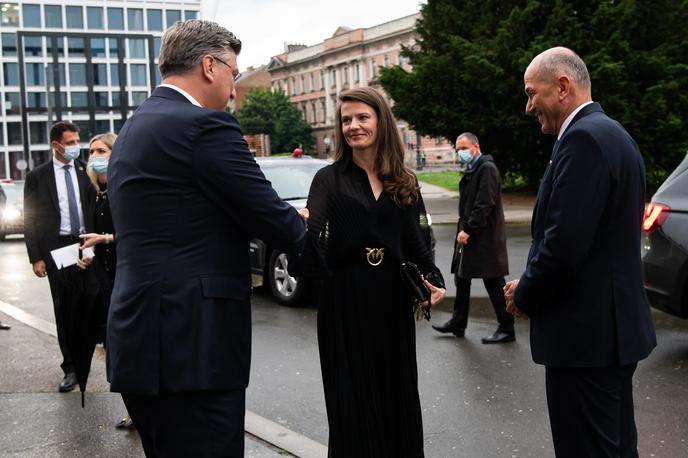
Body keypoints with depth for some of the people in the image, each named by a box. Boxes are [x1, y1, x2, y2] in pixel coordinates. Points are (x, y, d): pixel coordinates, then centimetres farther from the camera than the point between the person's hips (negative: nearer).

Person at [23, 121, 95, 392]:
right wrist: (36, 257, -5)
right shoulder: (38, 177, 1)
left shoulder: (86, 171, 5)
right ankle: (71, 367, 11)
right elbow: (31, 220, 1)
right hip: (57, 248, -1)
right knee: (64, 309, 3)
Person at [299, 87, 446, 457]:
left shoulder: (404, 182, 7)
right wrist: (302, 227, -40)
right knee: (352, 397, 5)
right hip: (345, 299, -3)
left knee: (398, 390, 11)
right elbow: (313, 236, -16)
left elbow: (413, 240, 13)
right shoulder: (329, 179, -2)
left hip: (392, 297, 3)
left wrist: (434, 280, -3)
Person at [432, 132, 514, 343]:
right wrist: (463, 230, 10)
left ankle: (506, 329, 7)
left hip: (485, 238, -10)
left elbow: (485, 204, -22)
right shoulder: (472, 170, 15)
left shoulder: (487, 169, -14)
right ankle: (458, 323, 26)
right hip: (469, 235, 10)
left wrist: (468, 229, -21)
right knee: (461, 278, 15)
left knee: (494, 283, -3)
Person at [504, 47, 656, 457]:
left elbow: (565, 242, -24)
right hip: (613, 324, 10)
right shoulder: (610, 133, 15)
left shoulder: (584, 137, -17)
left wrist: (524, 296, -7)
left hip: (586, 331, -10)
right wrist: (530, 287, 10)